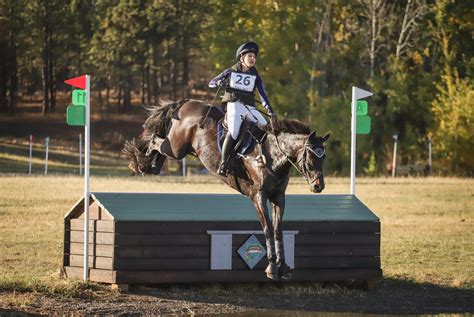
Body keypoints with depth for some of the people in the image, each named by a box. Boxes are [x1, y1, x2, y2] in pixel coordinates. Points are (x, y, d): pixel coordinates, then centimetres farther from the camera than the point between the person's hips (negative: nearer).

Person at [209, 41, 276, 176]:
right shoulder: (231, 72, 10)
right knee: (233, 132, -26)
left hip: (250, 107, 4)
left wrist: (270, 111, -9)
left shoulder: (255, 76, 14)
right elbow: (211, 83, 14)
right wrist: (219, 83, -11)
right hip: (234, 104, -4)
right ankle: (223, 164, -23)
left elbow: (262, 94, 5)